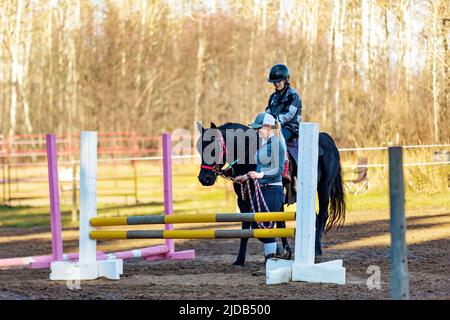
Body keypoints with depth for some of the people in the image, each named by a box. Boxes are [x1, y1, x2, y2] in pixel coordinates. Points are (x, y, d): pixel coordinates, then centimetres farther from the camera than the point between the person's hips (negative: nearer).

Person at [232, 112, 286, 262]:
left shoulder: (276, 142, -13)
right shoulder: (263, 143, 15)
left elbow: (278, 169, -20)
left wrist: (261, 175, -31)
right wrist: (246, 177, 23)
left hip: (273, 190, -10)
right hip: (261, 189, 10)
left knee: (266, 226, -6)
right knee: (256, 226, 11)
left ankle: (271, 259, 3)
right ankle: (275, 250, 26)